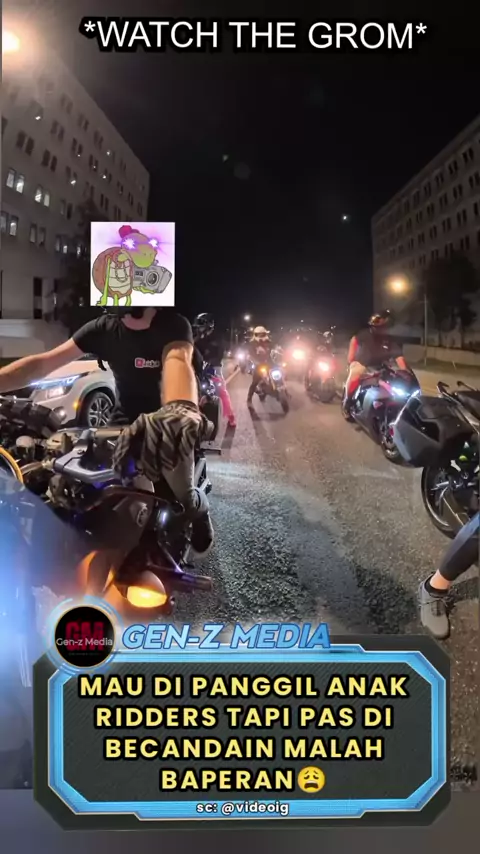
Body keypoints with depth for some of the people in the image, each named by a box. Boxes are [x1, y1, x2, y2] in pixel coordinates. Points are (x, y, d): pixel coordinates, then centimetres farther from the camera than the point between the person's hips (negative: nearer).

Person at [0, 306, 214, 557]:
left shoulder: (174, 324, -18)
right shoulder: (103, 327, -3)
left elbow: (178, 361, -43)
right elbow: (43, 363, -9)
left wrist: (180, 408, -67)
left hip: (168, 424, -4)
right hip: (124, 424, 4)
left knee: (181, 496, -20)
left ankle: (200, 509, 22)